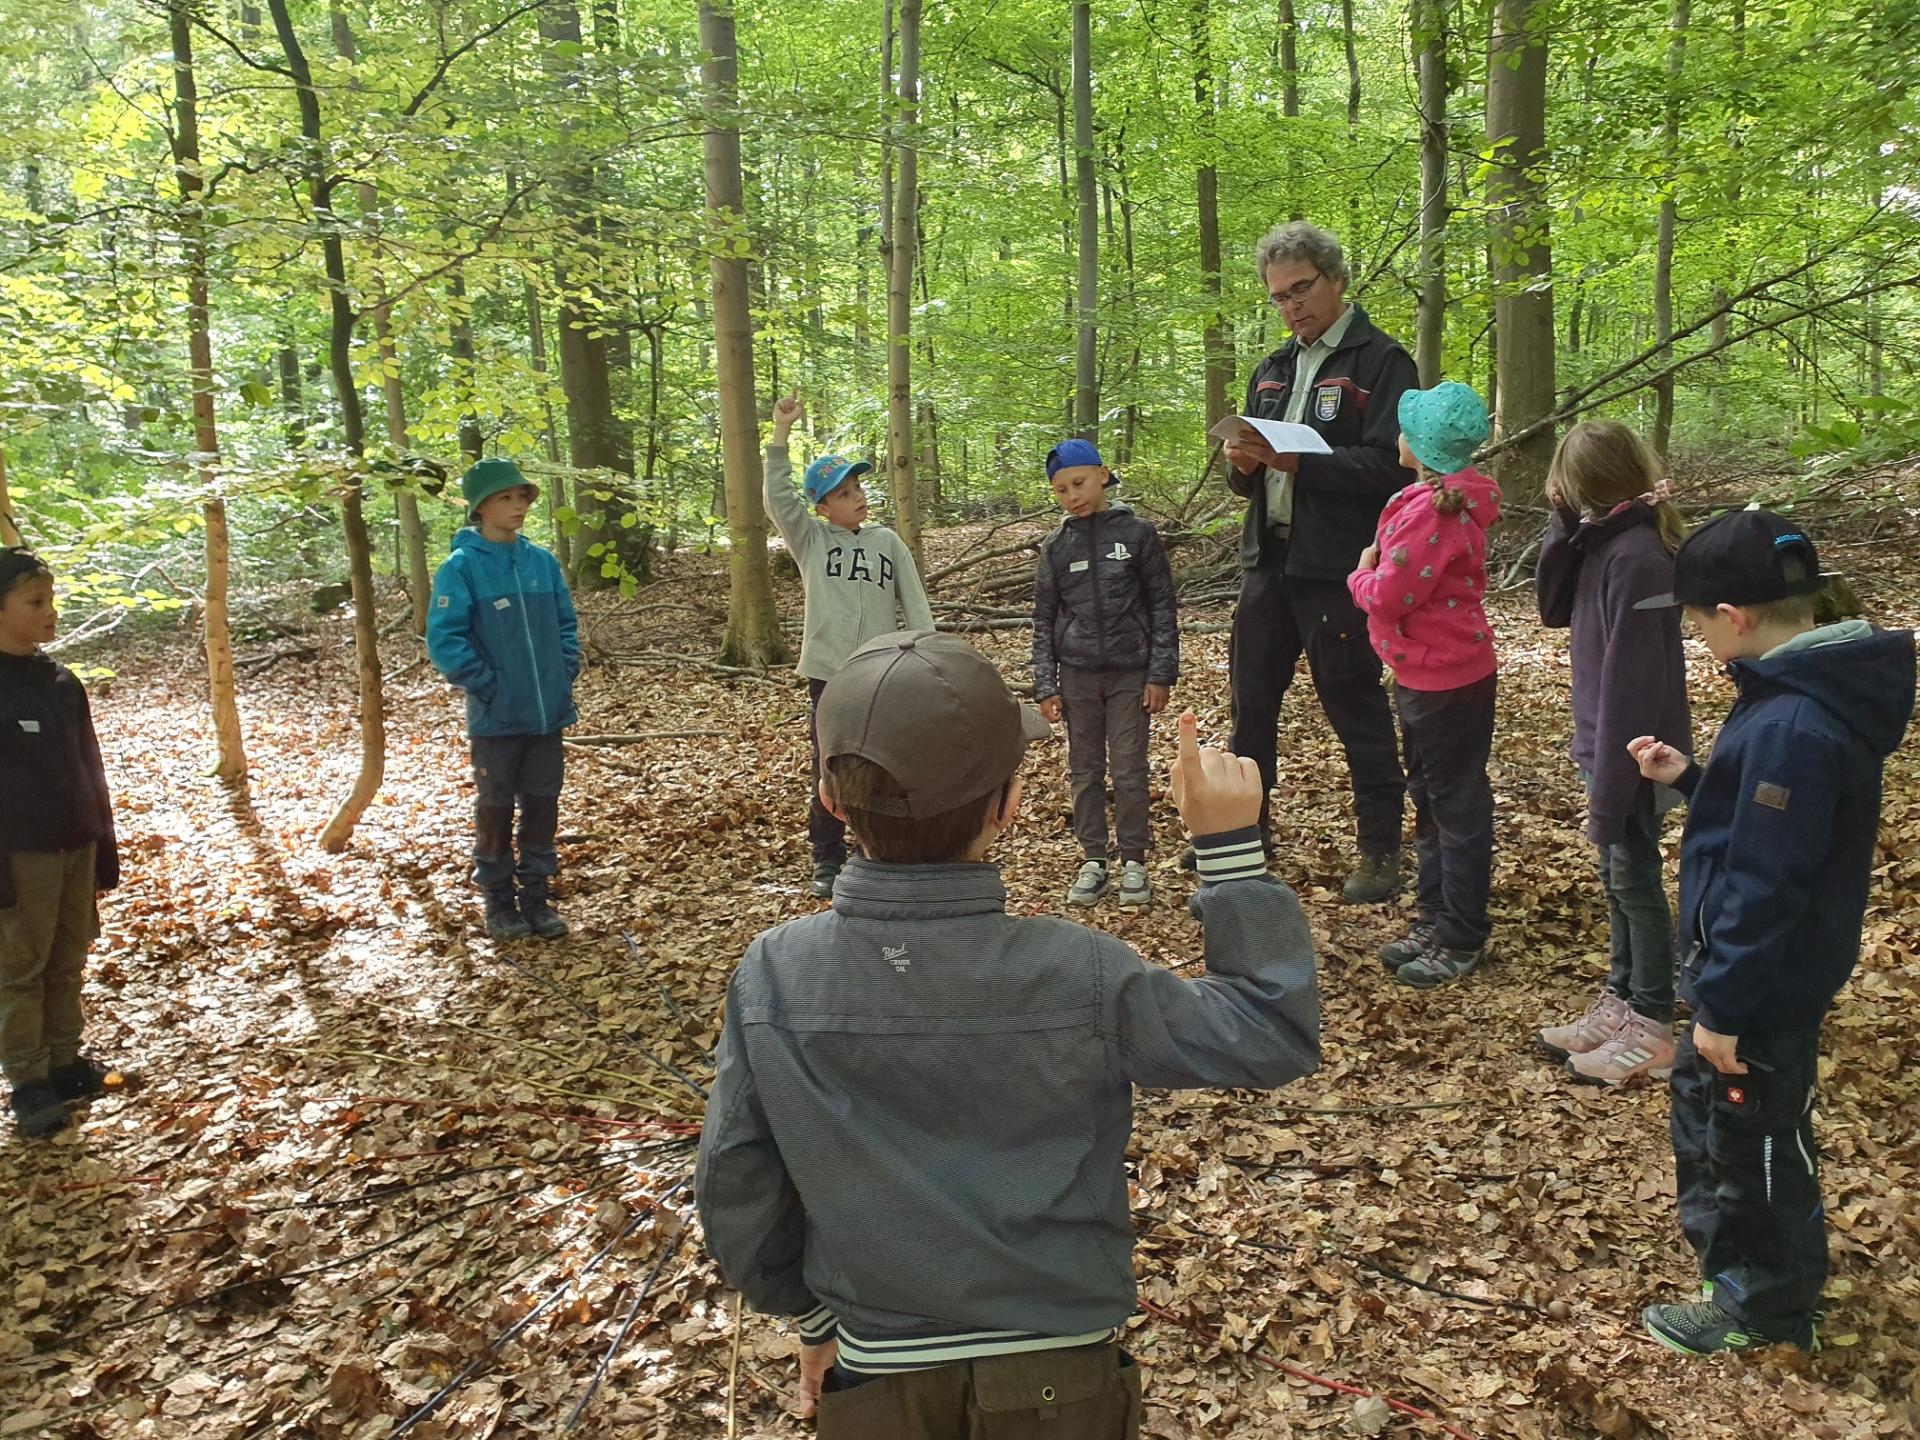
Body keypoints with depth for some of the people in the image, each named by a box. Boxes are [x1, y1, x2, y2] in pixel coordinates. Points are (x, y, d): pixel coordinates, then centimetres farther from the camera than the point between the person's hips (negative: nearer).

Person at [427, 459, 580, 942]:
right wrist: (486, 684, -14)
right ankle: (499, 902, 23)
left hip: (548, 713, 4)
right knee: (496, 808, 10)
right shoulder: (461, 567, -9)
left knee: (542, 805, 11)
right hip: (496, 717, -4)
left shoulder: (542, 561, 4)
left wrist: (566, 672, 2)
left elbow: (566, 622, 13)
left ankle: (537, 897, 25)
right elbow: (443, 640, -12)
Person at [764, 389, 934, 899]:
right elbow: (778, 499, -15)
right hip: (829, 674, -1)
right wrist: (781, 432, -21)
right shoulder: (810, 540, 1)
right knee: (828, 771, 6)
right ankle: (827, 859, 19)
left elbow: (915, 606, 5)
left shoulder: (888, 542, 5)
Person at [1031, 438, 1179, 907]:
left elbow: (1162, 606, -1)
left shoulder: (1137, 533, -2)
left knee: (1130, 770, 2)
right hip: (1077, 675, 2)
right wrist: (1045, 686, 1)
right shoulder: (1055, 547, 4)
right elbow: (1044, 621, 7)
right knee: (1085, 770, 8)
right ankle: (1093, 860, 17)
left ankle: (1134, 860, 14)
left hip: (1130, 673, -2)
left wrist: (1161, 674, -6)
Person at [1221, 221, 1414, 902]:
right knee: (1250, 699, 13)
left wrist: (1294, 462, -27)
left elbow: (1388, 465, -18)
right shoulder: (1272, 371, 16)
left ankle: (1380, 848, 15)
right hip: (1268, 560, 7)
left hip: (1337, 569, -7)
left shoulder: (1382, 361, -6)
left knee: (1356, 707, 2)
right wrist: (1243, 463, -5)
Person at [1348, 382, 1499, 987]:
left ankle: (1461, 939, 13)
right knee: (1431, 801, 18)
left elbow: (1387, 596, -24)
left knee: (1456, 807, 1)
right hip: (1426, 672, 10)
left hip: (1446, 681, -10)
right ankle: (1434, 919, 31)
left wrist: (1361, 575, -5)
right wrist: (1376, 573, 0)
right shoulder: (1456, 498, 8)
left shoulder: (1429, 512, -24)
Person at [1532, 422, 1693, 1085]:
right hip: (1610, 741, 9)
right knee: (1617, 877, 18)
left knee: (1635, 880, 3)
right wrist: (1564, 525, -6)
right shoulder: (1605, 539, 3)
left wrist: (1610, 787, -22)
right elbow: (1554, 608, 6)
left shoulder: (1637, 555, -24)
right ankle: (1620, 1002, 32)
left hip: (1633, 752, -9)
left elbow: (1632, 679, -25)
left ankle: (1653, 1031, 17)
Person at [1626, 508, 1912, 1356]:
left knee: (1756, 1134, 10)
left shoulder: (1792, 726, -31)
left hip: (1766, 988, -10)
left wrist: (1724, 1007, -21)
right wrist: (1690, 781, 6)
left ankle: (1765, 1308, 32)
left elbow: (1765, 884, -28)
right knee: (1704, 1097, 26)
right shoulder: (1803, 692, 1)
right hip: (1749, 969, 10)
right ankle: (1726, 1247, 47)